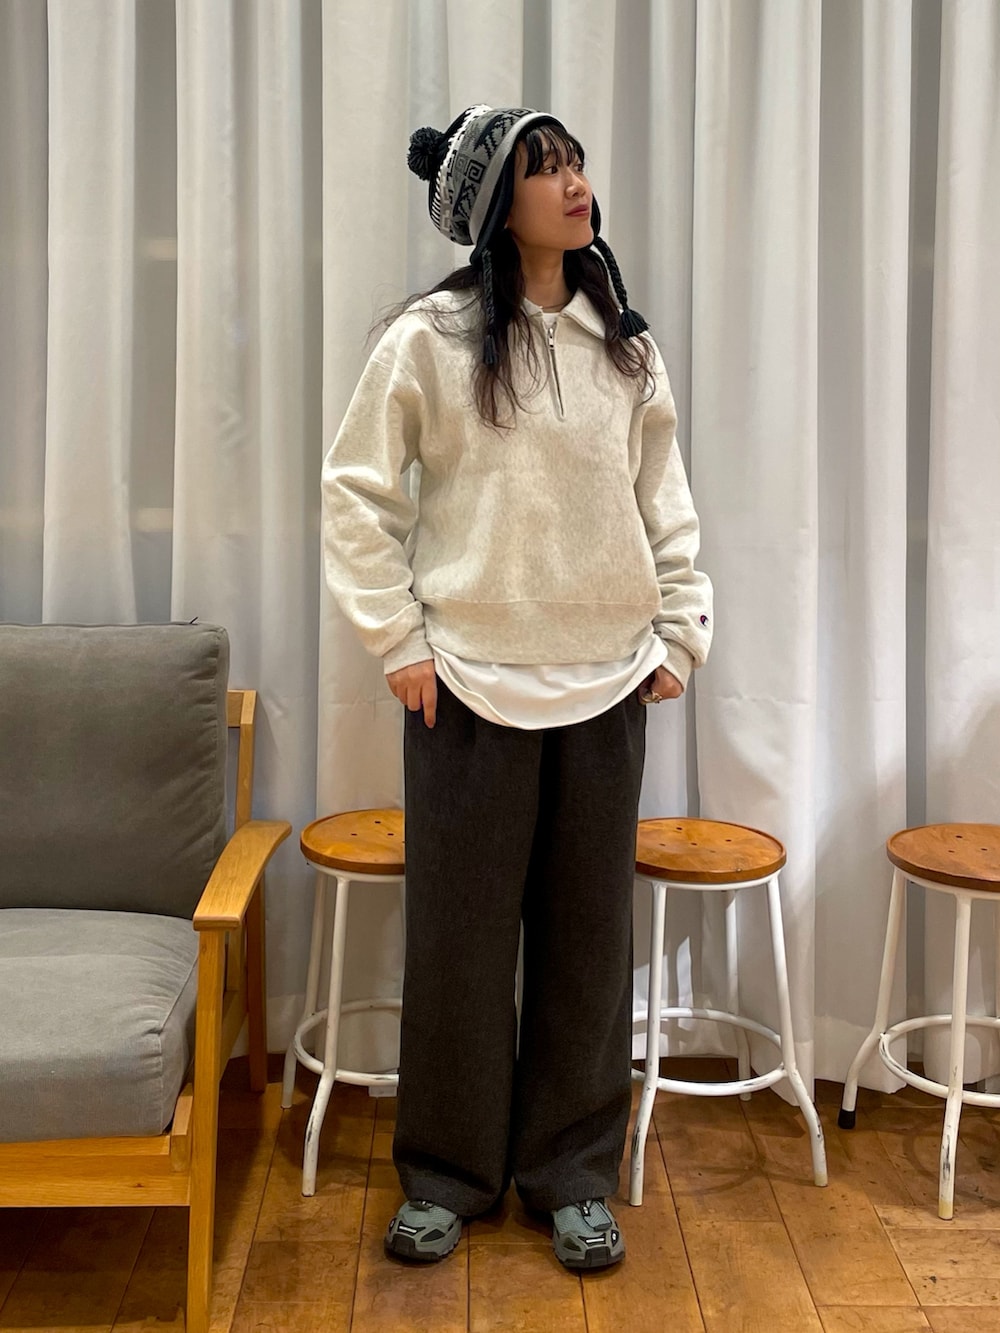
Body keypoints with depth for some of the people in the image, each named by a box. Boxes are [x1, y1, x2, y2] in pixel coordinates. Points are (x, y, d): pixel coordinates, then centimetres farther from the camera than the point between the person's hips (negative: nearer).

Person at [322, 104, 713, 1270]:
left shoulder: (627, 347, 7)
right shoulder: (430, 338, -4)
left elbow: (666, 504, 12)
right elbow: (357, 493, -2)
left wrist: (682, 630, 5)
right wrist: (396, 639, -6)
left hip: (607, 683, 3)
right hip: (470, 680, -3)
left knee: (588, 933, 9)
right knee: (460, 932, 6)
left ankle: (573, 1174, 25)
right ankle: (447, 1174, 24)